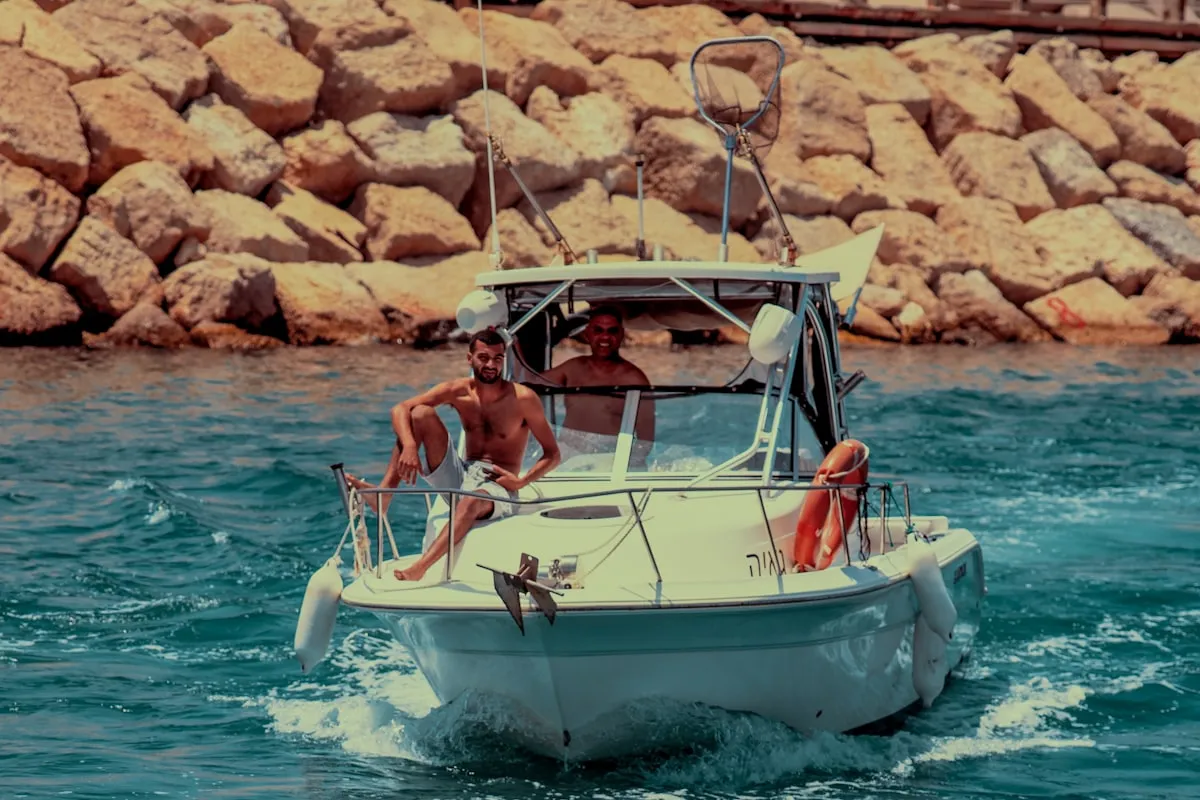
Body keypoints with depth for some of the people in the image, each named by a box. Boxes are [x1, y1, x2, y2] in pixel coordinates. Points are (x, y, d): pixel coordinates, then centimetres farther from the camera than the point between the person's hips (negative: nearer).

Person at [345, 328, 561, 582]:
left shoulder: (523, 399, -8)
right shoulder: (458, 392, 0)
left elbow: (552, 454, -4)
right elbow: (400, 410, -8)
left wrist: (521, 482, -20)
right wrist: (409, 446, -27)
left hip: (498, 487, -4)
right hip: (461, 476, 4)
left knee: (472, 501, -42)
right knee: (422, 413, -12)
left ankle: (418, 569, -57)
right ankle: (383, 494, -24)